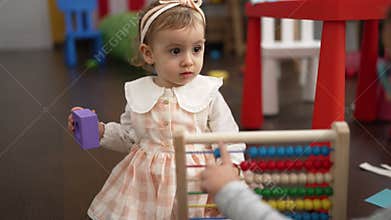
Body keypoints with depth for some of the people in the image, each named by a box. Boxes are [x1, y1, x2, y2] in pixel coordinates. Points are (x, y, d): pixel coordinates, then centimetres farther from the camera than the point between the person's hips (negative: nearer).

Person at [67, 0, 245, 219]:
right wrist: (101, 130, -1)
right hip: (146, 184, 2)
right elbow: (129, 137, 13)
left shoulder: (208, 93, -8)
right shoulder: (137, 93, 0)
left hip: (196, 180, -2)